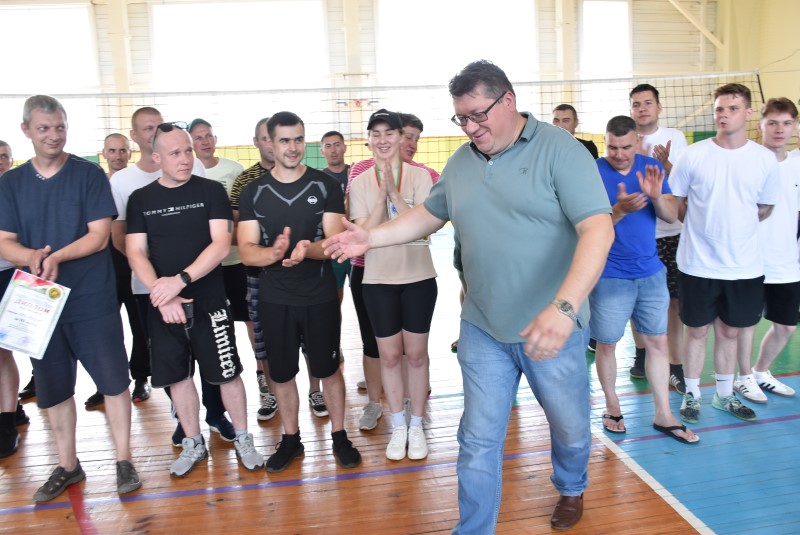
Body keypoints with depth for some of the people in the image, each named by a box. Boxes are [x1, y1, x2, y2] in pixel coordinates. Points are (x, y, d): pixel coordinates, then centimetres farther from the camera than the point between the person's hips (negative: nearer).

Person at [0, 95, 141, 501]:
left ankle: (123, 461, 16)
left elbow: (99, 236, -9)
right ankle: (67, 466, 29)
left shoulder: (90, 175, -3)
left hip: (93, 300, -3)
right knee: (52, 387, 12)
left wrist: (57, 257, -24)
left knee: (113, 379, 1)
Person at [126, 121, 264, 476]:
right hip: (162, 306, 3)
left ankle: (242, 439, 23)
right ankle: (193, 444, 30)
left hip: (209, 301, -2)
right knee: (177, 377, 12)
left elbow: (222, 245, -11)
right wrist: (162, 294, -16)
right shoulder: (140, 200, 5)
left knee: (226, 373, 4)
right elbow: (136, 253, -1)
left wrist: (180, 279, -21)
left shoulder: (211, 191, -2)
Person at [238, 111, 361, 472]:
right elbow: (247, 251, -7)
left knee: (328, 368, 10)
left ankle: (339, 436, 29)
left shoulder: (326, 186, -4)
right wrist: (275, 252, -29)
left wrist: (308, 248, -33)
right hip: (274, 300, 2)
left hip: (320, 296, -1)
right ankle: (290, 438, 32)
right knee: (281, 373, 12)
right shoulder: (253, 193, -1)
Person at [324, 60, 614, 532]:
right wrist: (370, 237, 6)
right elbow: (429, 215, 19)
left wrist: (564, 307, -34)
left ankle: (572, 489, 51)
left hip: (551, 328, -3)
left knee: (570, 425, 20)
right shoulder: (461, 161, 6)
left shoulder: (559, 149, -12)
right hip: (482, 328, 4)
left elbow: (599, 229, -21)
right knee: (479, 440, 9)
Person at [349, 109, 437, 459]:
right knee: (389, 354, 9)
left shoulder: (419, 176, -3)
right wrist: (382, 195, -18)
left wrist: (394, 192, -22)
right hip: (378, 279, 1)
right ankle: (398, 426, 26)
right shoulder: (360, 183, 0)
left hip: (418, 277, -1)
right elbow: (363, 233, -8)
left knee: (416, 353, 8)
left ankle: (417, 425, 25)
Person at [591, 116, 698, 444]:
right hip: (609, 276, -4)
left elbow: (672, 215, 0)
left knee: (657, 342, 8)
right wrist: (620, 209, -31)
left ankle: (663, 415, 20)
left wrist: (656, 196, -20)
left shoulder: (651, 167, 3)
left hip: (650, 272, 4)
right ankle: (612, 406, 27)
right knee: (607, 343, 7)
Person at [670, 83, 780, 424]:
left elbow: (765, 208, 12)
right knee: (697, 331, 9)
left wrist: (734, 225, 7)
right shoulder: (693, 155, -5)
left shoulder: (765, 159, 0)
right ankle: (691, 395, 25)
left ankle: (724, 395, 32)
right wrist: (704, 224, -2)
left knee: (729, 332, 15)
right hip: (698, 264, -2)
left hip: (744, 267, 2)